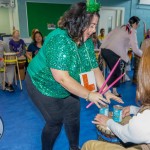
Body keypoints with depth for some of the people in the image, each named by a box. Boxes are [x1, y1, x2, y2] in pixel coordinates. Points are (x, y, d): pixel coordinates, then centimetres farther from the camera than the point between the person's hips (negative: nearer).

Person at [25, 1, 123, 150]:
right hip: (44, 86, -7)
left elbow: (94, 68, -5)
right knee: (55, 121, 2)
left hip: (67, 89, 7)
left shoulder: (87, 41, -8)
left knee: (73, 116, 12)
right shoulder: (59, 40, -32)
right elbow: (61, 77, -37)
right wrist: (89, 95, -32)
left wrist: (106, 92, -13)